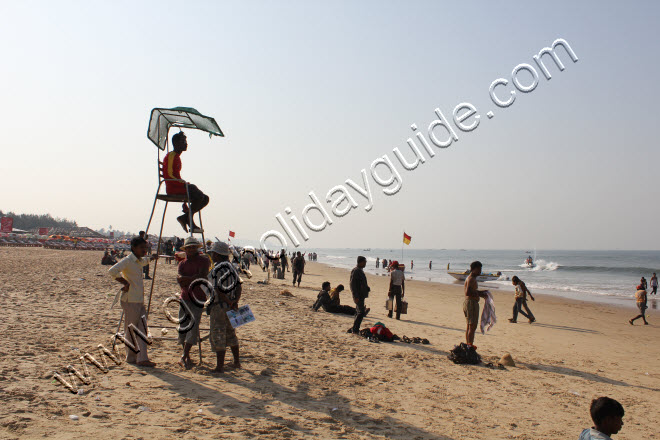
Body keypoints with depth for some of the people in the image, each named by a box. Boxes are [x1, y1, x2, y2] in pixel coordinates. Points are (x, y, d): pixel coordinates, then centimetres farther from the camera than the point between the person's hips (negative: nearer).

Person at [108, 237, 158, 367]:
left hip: (140, 301, 8)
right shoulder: (127, 261, -13)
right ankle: (131, 358, 16)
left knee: (142, 329, 3)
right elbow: (112, 271, -28)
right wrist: (126, 283, -23)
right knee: (130, 330, 4)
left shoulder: (139, 261, 14)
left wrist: (151, 258, 36)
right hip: (130, 301, -8)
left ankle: (142, 359, 4)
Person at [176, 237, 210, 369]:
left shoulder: (203, 260, 0)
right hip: (184, 298, 4)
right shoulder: (182, 263, 12)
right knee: (183, 326, 6)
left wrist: (186, 280, -10)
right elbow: (179, 279, -4)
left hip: (198, 298, -4)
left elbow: (203, 275, -16)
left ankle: (183, 357, -10)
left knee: (193, 326, -11)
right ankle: (187, 357, 21)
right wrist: (194, 277, -16)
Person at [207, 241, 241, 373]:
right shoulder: (231, 267, 10)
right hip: (230, 307, 9)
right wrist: (235, 301, -3)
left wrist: (229, 302, -12)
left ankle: (220, 366, 2)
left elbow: (217, 290, -21)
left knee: (217, 336, -1)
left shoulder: (216, 269, -15)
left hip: (219, 306, -8)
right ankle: (237, 362, 26)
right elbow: (239, 286, 6)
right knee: (230, 334, 18)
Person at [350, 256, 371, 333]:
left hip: (361, 295, 10)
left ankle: (355, 329, 22)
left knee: (359, 312, 14)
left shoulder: (360, 270, 15)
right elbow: (352, 284, -21)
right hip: (358, 295, -10)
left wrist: (367, 288, 11)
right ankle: (355, 330, -6)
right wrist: (356, 296, -24)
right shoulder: (355, 271, -16)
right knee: (361, 312, -10)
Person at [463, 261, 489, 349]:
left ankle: (468, 345, 22)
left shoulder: (469, 278, 18)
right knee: (473, 326, -9)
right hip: (472, 303, -11)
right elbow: (467, 293, -25)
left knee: (469, 326, 16)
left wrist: (481, 292, 21)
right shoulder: (471, 279, -15)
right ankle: (470, 346, -10)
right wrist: (480, 295, -18)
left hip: (467, 302, 11)